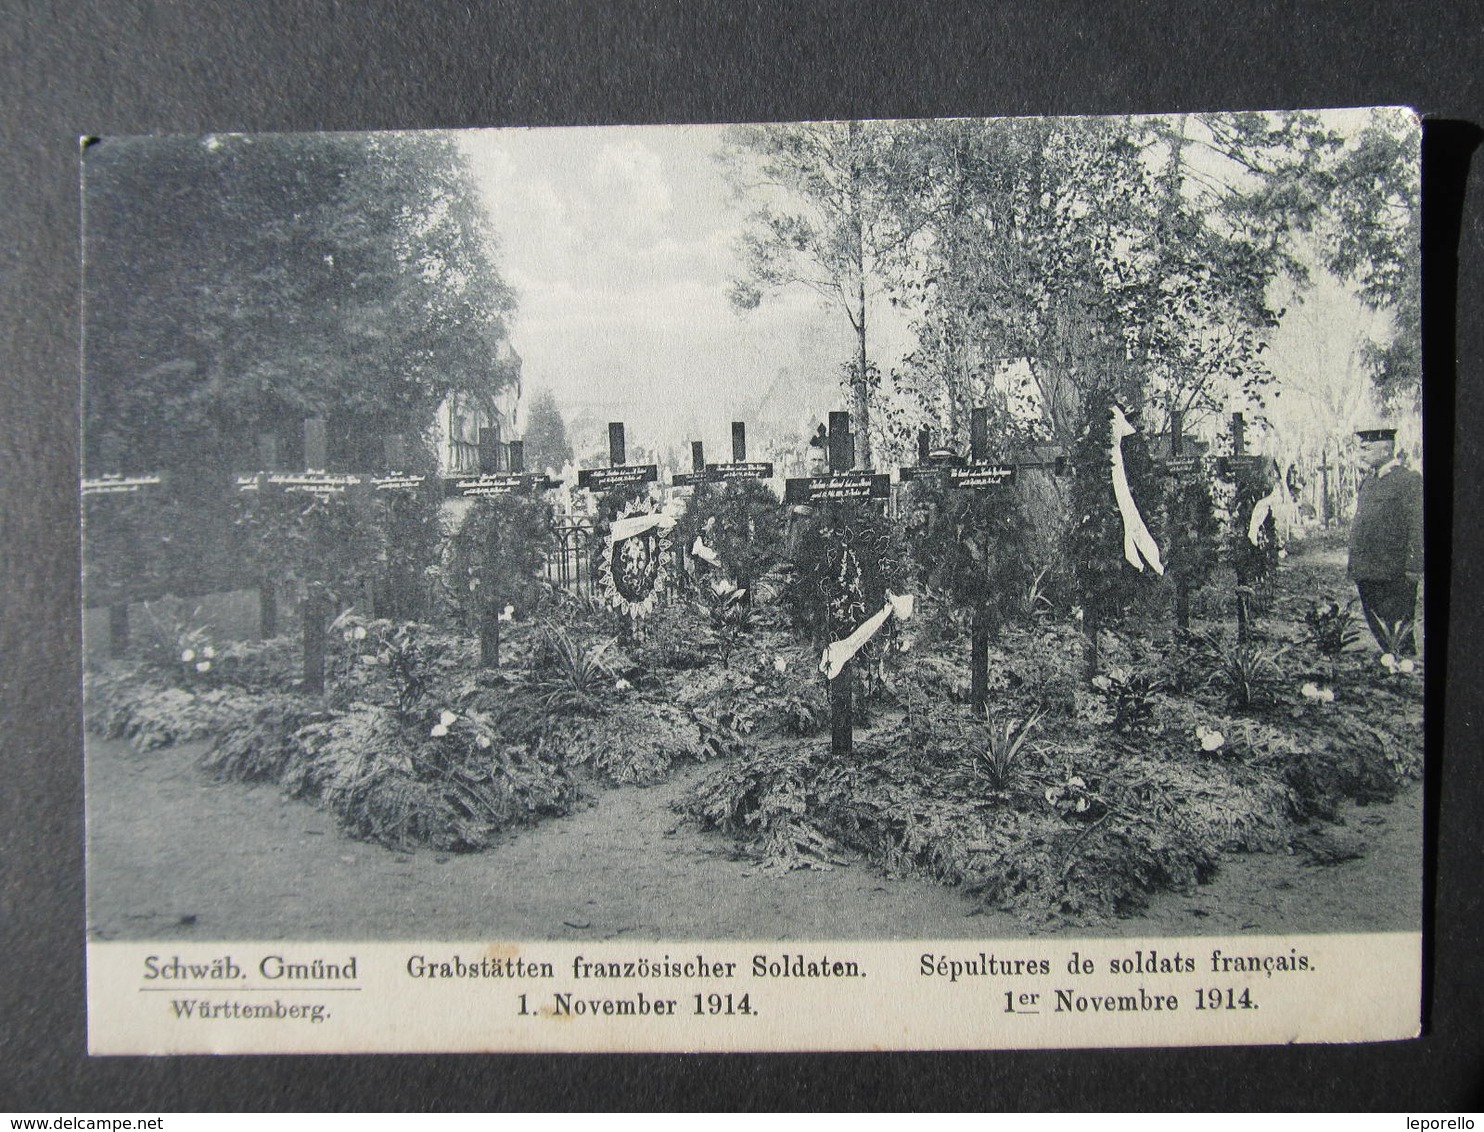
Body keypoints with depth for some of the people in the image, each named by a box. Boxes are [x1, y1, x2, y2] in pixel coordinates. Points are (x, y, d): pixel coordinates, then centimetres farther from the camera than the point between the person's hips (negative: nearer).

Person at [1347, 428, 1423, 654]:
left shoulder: (1410, 480, -9)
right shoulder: (1368, 481, 15)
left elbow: (1417, 528, -14)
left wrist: (1414, 567, -18)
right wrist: (1355, 566, 15)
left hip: (1395, 574, -8)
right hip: (1367, 573, 8)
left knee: (1398, 624, -2)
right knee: (1377, 625, 13)